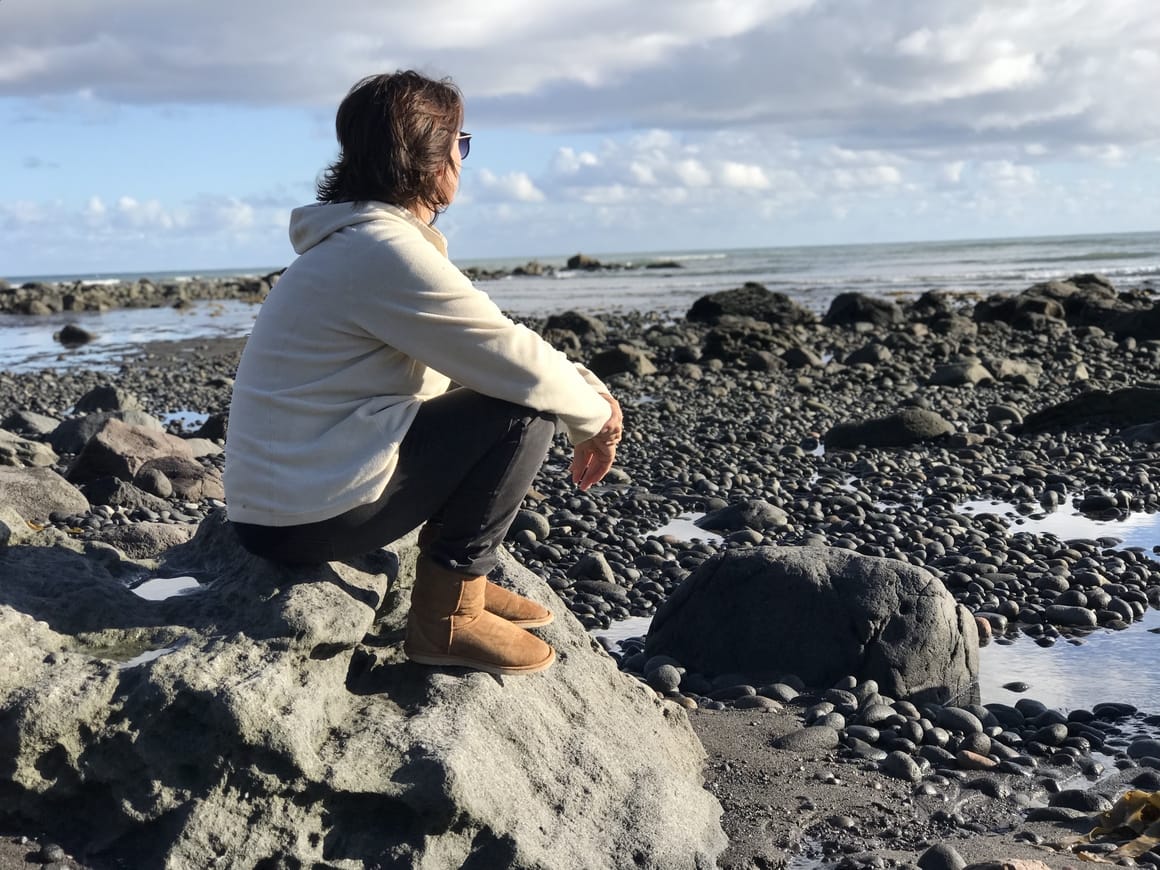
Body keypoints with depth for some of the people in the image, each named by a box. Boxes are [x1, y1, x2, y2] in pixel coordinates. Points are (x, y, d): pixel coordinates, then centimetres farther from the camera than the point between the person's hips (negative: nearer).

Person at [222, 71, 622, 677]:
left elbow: (497, 347, 14)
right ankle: (448, 617, -4)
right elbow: (520, 365, -18)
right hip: (306, 517, -10)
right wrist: (594, 412, 0)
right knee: (522, 410, -13)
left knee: (487, 381, 14)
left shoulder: (355, 241, 12)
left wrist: (589, 393, 5)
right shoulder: (389, 254, -19)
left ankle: (458, 579, 16)